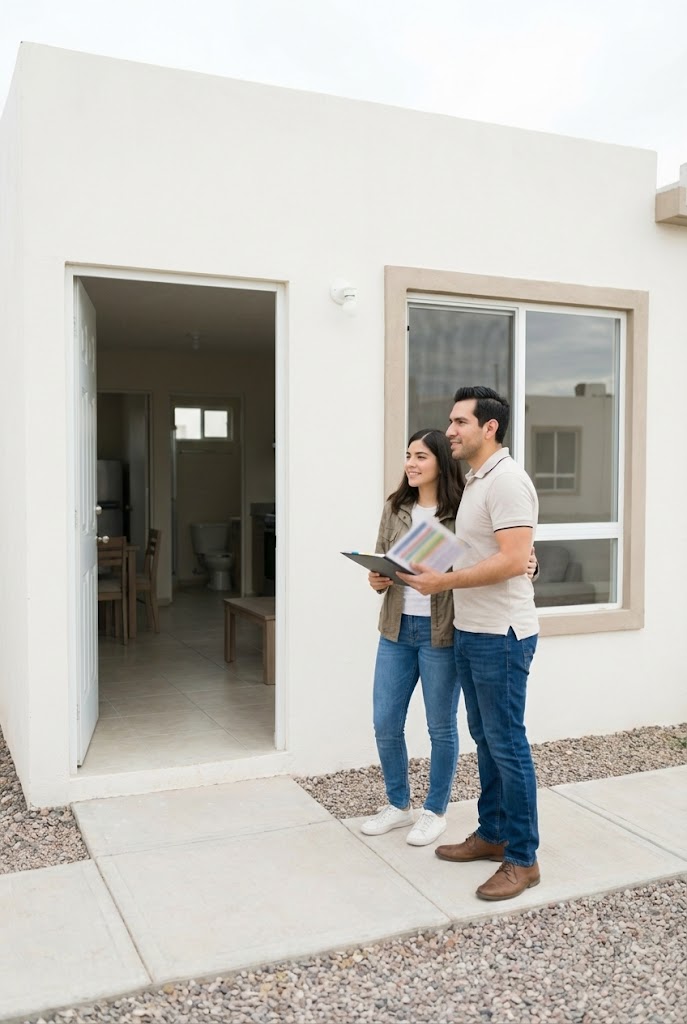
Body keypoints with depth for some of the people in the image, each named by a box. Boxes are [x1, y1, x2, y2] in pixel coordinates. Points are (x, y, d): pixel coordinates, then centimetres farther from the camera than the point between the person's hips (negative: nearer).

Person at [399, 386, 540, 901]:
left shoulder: (506, 479, -17)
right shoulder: (475, 480, 14)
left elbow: (513, 560, -25)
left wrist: (444, 581, -22)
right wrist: (432, 570, 6)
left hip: (501, 635, -10)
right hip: (470, 631, 10)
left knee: (507, 744, -1)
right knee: (486, 739, 17)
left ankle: (523, 859, 11)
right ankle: (492, 834, 30)